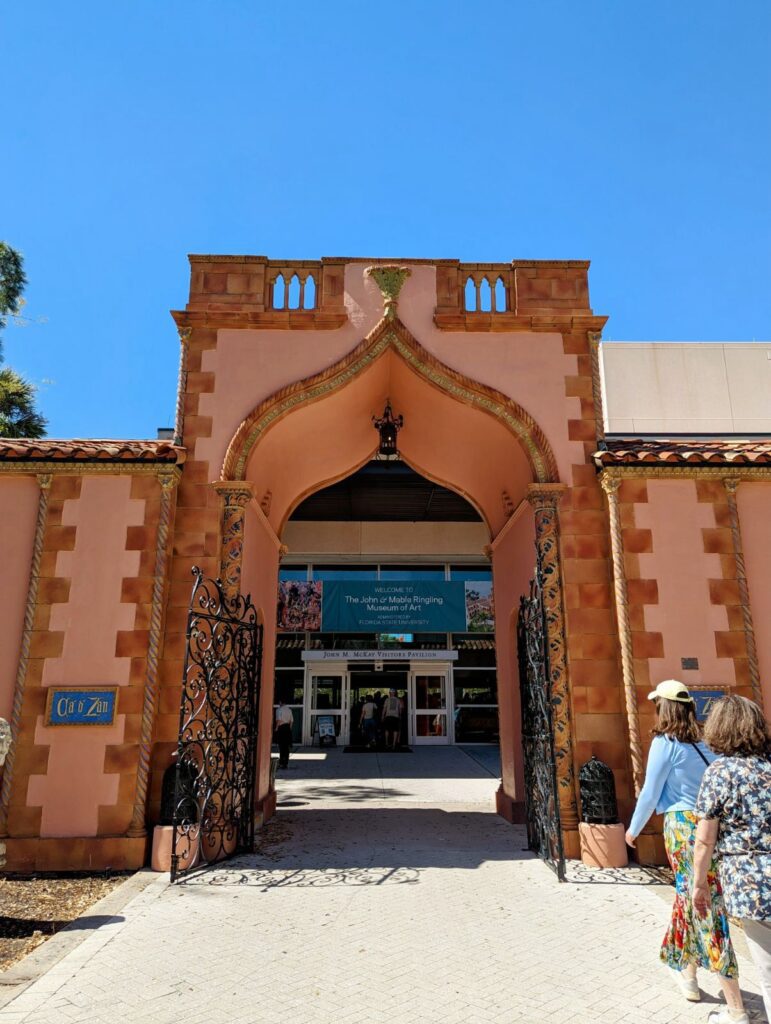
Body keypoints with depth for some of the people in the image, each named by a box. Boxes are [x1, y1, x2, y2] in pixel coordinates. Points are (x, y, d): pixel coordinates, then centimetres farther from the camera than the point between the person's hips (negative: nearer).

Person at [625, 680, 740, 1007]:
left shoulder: (665, 742, -9)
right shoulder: (706, 741, 6)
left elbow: (650, 794, -5)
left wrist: (633, 829, 8)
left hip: (682, 825, -6)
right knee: (690, 896, 21)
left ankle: (736, 1007, 8)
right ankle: (687, 973, 35)